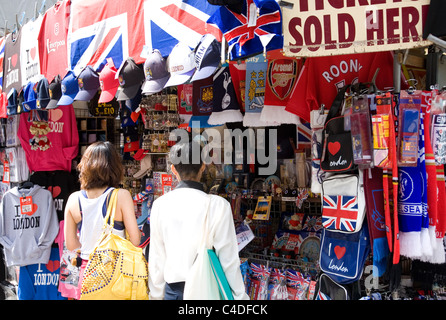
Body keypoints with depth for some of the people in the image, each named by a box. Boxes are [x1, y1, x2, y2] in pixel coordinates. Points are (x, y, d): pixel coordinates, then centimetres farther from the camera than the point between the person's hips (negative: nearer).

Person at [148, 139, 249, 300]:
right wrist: (240, 295, 1)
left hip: (173, 290, 3)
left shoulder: (160, 205, -3)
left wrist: (156, 295, 14)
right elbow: (229, 259, -9)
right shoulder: (218, 205, -12)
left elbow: (156, 258, 2)